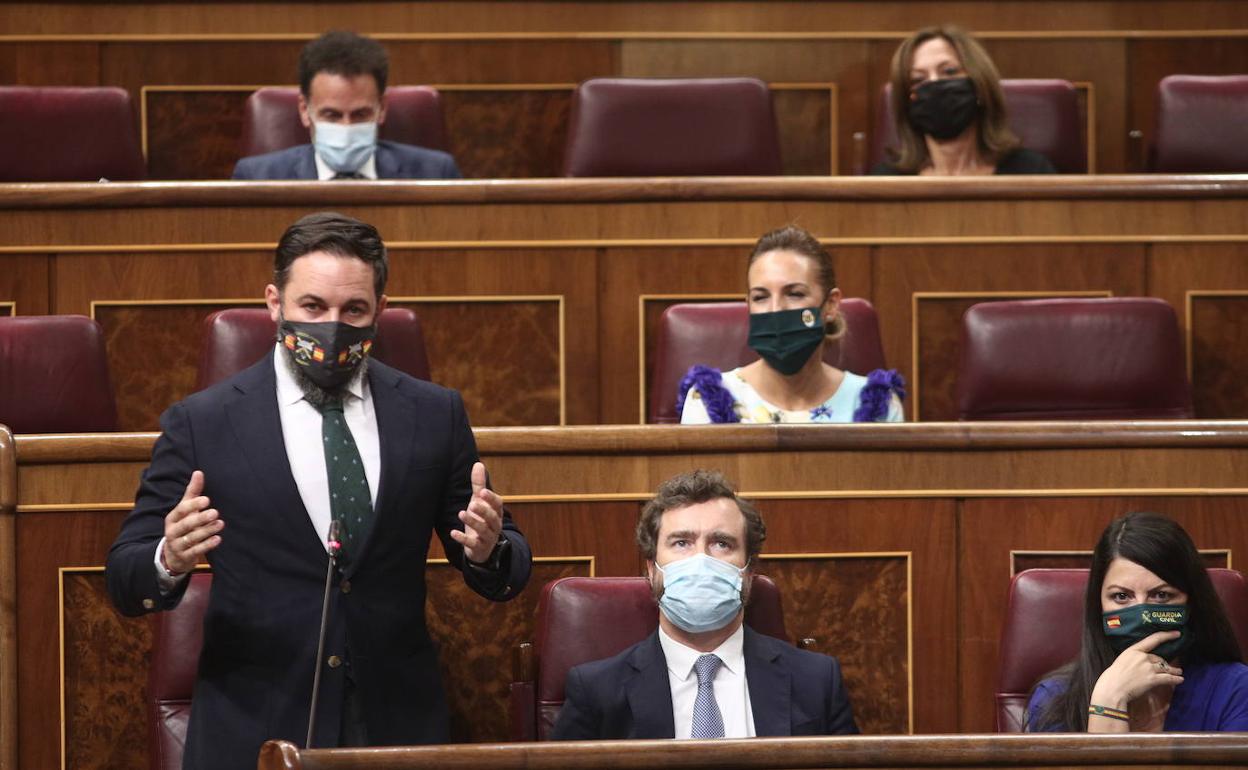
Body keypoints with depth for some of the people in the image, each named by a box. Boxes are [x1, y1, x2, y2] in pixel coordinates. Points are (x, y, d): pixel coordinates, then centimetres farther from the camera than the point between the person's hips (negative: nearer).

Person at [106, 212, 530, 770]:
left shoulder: (434, 415, 3)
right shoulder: (201, 424, -4)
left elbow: (503, 575, 7)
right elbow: (126, 584, -4)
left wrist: (488, 551, -17)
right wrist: (170, 561, -26)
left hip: (397, 724, 2)